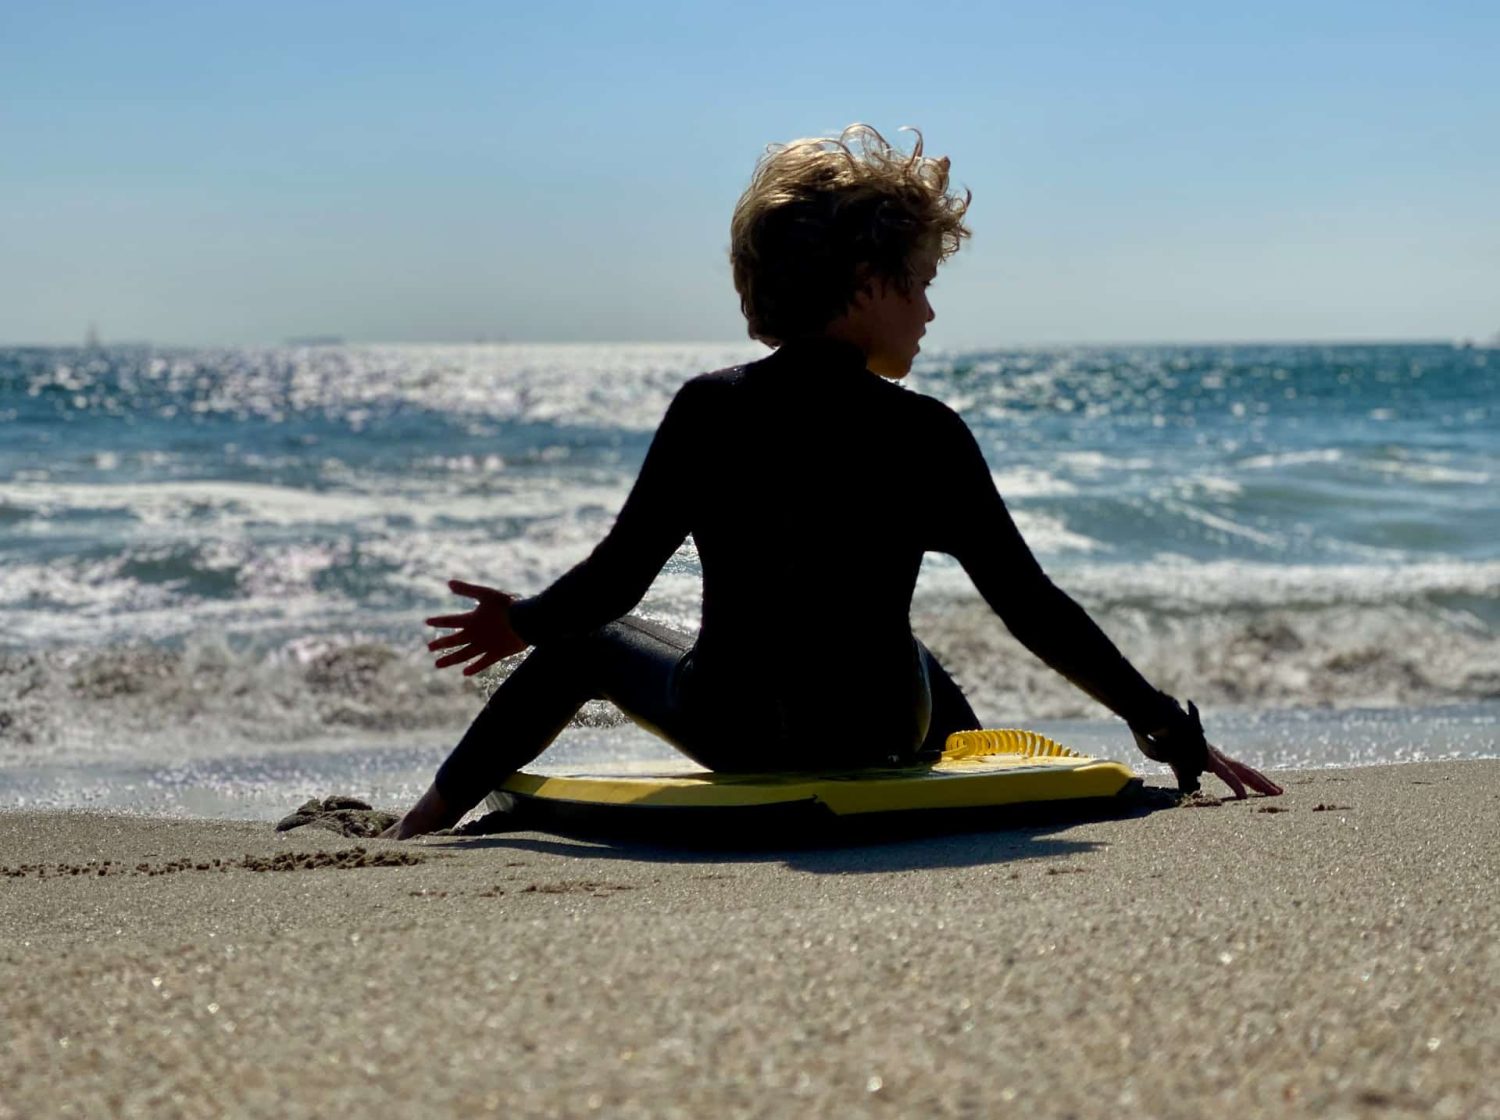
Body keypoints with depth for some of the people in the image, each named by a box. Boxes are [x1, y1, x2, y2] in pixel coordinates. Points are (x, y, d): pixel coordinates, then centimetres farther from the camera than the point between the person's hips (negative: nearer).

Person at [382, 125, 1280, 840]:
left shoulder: (706, 410, -12)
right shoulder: (926, 434, -15)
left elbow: (615, 580, -8)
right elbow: (1034, 609, -13)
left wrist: (523, 621, 13)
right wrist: (1173, 731, -6)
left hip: (731, 733, 0)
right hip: (878, 735, 0)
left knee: (594, 638, 29)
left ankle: (441, 806, 35)